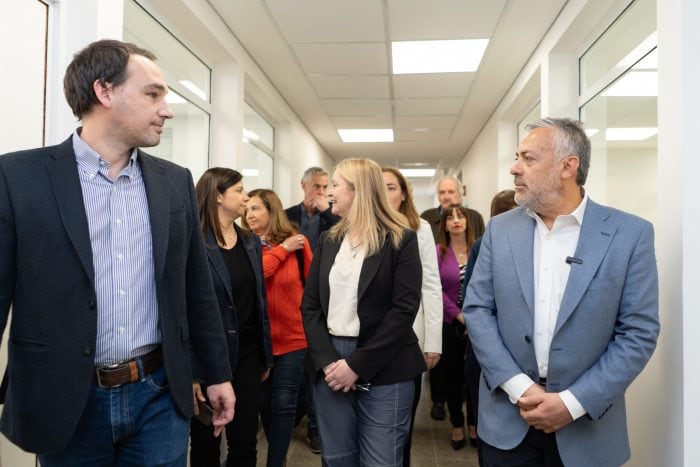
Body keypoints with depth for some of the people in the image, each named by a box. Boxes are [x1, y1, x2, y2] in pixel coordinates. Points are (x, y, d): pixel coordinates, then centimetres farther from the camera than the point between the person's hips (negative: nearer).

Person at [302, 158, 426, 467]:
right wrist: (327, 361, -9)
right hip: (331, 365, 4)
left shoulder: (400, 240, -4)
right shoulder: (329, 240, 10)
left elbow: (404, 309, -12)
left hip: (383, 370, -4)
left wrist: (357, 364, -16)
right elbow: (310, 305, 5)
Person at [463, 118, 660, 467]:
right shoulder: (500, 229, -1)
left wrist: (573, 402, -13)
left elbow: (639, 332, -8)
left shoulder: (630, 234, -7)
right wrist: (519, 388, -11)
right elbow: (476, 310, -2)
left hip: (586, 427, -1)